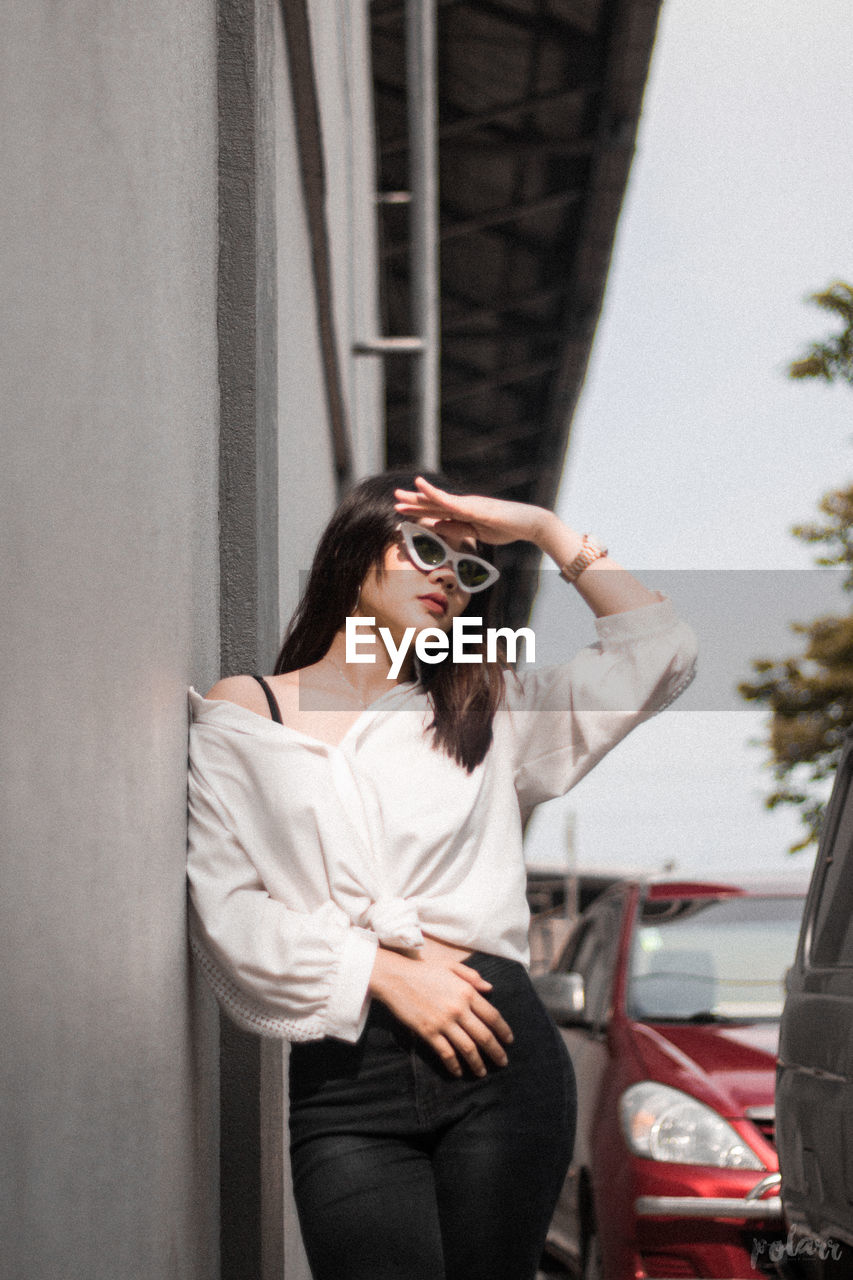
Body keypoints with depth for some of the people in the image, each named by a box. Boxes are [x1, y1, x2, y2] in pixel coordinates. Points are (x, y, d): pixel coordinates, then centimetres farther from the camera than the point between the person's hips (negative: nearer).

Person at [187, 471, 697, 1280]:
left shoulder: (488, 716, 21)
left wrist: (545, 530, 14)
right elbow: (224, 910, 2)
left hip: (499, 1058, 2)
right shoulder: (242, 716, 12)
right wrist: (382, 971, -8)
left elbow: (658, 652, 14)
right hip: (343, 1075, -2)